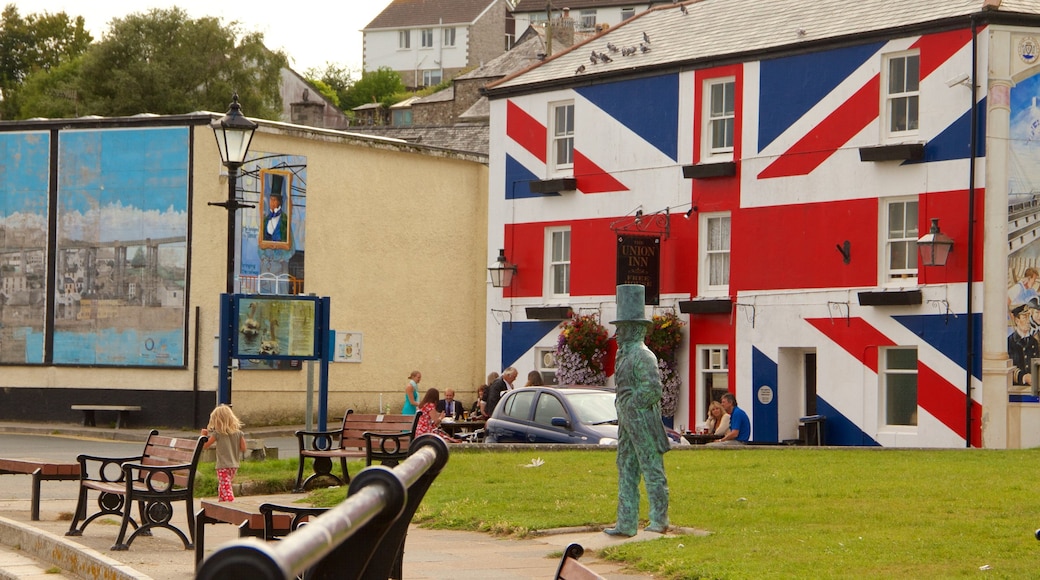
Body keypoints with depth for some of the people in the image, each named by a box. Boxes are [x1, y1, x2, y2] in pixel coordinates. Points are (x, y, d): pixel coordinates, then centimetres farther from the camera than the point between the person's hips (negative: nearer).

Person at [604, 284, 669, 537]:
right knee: (626, 471, 9)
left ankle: (659, 521, 1)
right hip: (627, 422, 10)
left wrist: (633, 406, -14)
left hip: (642, 422, -10)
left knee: (652, 470, -4)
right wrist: (623, 409, 15)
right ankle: (626, 523, 12)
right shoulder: (624, 354, 16)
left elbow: (653, 388, -23)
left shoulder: (642, 355, -15)